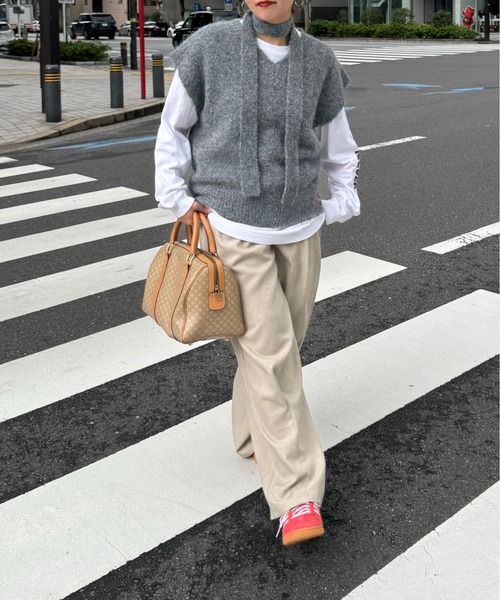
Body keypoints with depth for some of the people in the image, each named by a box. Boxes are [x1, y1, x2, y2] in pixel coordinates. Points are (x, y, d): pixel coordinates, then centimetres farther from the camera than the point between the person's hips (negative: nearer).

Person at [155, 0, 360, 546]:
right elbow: (174, 128, 5)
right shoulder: (209, 48, -7)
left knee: (284, 343, 13)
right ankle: (297, 496, -2)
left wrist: (340, 205, 6)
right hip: (233, 230, -4)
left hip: (300, 231, 4)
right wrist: (177, 198, -1)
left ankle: (254, 435, 39)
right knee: (269, 354, -9)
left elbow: (339, 149, 16)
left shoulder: (319, 60, 2)